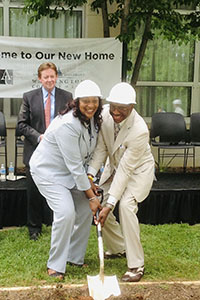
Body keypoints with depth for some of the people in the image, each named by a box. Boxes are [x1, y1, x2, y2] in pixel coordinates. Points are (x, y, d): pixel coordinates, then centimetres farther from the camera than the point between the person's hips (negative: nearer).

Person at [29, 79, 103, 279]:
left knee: (86, 209, 4)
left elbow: (89, 153, 7)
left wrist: (89, 178, -5)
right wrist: (91, 196, -23)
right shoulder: (68, 125, -31)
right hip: (48, 170, -8)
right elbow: (74, 165, -28)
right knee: (66, 212, -21)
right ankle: (55, 265, -3)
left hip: (71, 171, 9)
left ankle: (74, 257, 22)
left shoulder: (93, 119, -5)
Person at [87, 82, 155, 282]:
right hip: (114, 166, 6)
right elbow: (101, 147, -12)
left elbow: (125, 170, -33)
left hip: (138, 169, -6)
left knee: (126, 206, -26)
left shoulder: (139, 130, -35)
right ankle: (118, 248, 28)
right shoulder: (105, 114, -20)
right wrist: (91, 174, -25)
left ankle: (136, 265, -13)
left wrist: (110, 204, -32)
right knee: (99, 207, 1)